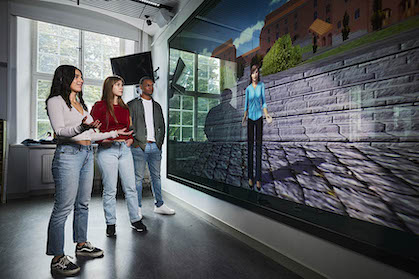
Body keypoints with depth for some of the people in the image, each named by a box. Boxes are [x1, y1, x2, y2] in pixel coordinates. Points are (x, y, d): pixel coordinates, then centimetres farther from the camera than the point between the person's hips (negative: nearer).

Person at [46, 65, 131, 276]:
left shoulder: (81, 104, 22)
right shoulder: (56, 101, 0)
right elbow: (59, 131, -13)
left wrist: (114, 133, 22)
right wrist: (81, 127, -31)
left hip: (87, 155, 8)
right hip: (68, 154, -7)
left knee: (83, 203, 12)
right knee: (64, 207, -6)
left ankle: (81, 245, 25)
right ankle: (57, 258, 5)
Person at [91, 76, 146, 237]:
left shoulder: (124, 108, 18)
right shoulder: (100, 106, 2)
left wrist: (131, 139, 6)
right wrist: (108, 138, -15)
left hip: (124, 149, 5)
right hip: (107, 150, -4)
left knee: (130, 187, 6)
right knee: (110, 189, 3)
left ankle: (135, 220, 19)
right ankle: (110, 224, 19)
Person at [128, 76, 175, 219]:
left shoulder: (157, 106, 18)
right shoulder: (132, 104, 4)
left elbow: (162, 126, 18)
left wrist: (160, 142, 6)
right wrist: (136, 142, -10)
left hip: (155, 146, 4)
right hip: (139, 147, -4)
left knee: (156, 176, 9)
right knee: (138, 177, 0)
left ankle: (159, 205, 19)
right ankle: (138, 208, 13)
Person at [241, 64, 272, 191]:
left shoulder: (262, 85, 4)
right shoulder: (248, 88, 6)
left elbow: (263, 102, 3)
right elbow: (246, 105, 8)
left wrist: (267, 115, -14)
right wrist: (244, 118, -8)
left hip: (259, 117, -1)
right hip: (250, 117, 1)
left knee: (259, 147, -2)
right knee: (250, 147, 1)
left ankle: (258, 178, 5)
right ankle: (250, 177, 12)